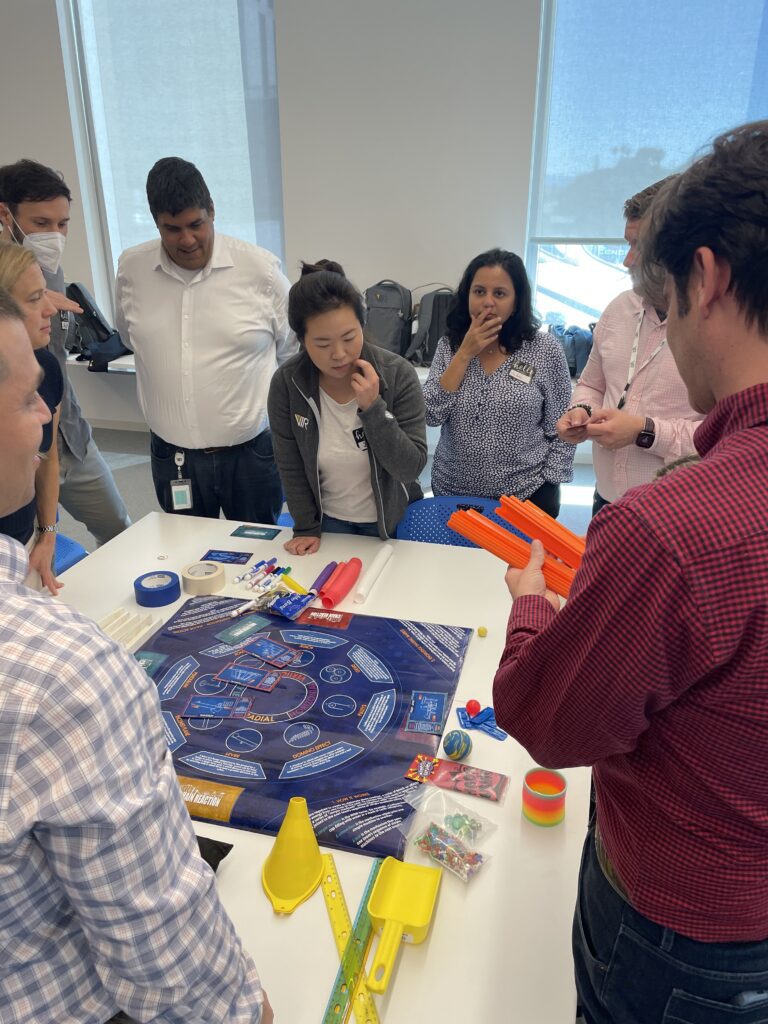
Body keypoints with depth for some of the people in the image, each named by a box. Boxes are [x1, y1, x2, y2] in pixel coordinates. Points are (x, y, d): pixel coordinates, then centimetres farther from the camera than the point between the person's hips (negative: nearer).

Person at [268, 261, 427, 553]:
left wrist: (373, 408, -32)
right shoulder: (286, 383, -18)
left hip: (391, 520, 0)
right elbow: (291, 467, -7)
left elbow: (411, 468, -23)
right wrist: (306, 528, -3)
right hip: (328, 520, 1)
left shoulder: (398, 374, -23)